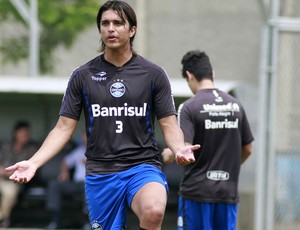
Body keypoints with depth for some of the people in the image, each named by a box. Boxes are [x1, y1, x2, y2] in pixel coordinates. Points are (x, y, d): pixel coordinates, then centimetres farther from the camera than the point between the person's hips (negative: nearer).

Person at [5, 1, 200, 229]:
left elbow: (169, 125, 3)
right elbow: (64, 128, 6)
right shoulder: (83, 76, 6)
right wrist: (34, 163, -7)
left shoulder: (153, 74, 3)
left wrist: (179, 148, -19)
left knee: (154, 211, -34)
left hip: (143, 167, -2)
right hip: (100, 173, 2)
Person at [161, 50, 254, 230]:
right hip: (229, 192, 4)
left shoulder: (189, 107, -9)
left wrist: (169, 154, 4)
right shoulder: (236, 105, 6)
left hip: (197, 191, -4)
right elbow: (248, 149, 13)